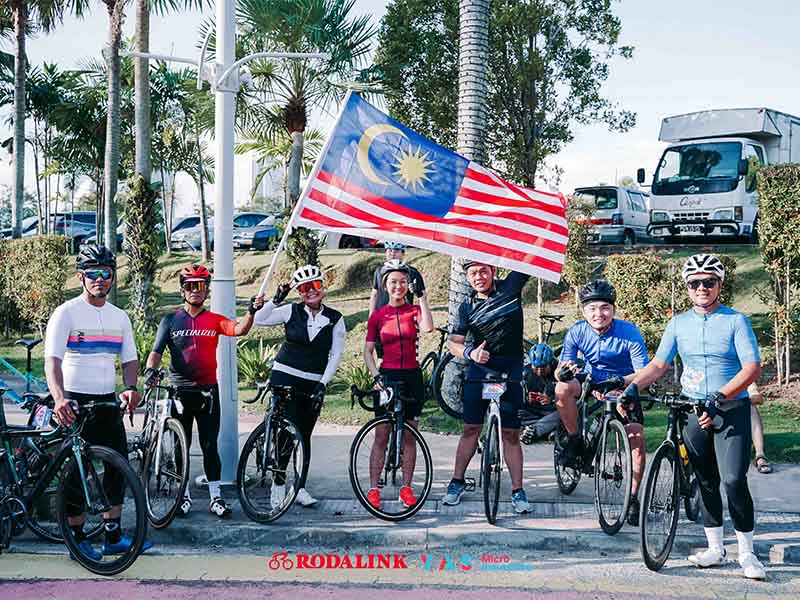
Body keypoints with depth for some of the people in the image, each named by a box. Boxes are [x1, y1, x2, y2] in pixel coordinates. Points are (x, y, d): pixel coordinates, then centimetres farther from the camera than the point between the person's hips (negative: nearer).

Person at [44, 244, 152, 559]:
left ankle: (113, 537, 16)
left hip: (108, 402, 6)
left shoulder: (120, 317, 9)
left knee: (118, 466, 6)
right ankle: (78, 539, 14)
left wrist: (131, 388, -12)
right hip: (75, 403, -5)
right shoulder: (67, 312, -9)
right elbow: (52, 359, -19)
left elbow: (129, 359, 11)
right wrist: (59, 398, -36)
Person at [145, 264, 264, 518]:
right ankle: (184, 496, 20)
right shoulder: (170, 320, 4)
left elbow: (239, 329, -14)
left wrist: (252, 311, -31)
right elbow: (157, 350, -3)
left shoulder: (215, 320, 4)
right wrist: (150, 369, -23)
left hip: (207, 391, 0)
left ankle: (215, 497, 9)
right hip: (179, 390, 0)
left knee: (210, 446, 3)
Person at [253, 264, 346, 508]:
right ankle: (278, 485, 5)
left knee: (304, 436, 7)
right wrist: (277, 299, -16)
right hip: (285, 378, -2)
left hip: (313, 385, 2)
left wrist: (322, 384, -8)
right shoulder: (291, 312, -1)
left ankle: (300, 487, 16)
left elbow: (336, 354, -1)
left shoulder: (335, 319, 2)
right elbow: (259, 320, -7)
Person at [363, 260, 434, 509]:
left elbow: (428, 327, -20)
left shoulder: (414, 310, 3)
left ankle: (406, 487, 14)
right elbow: (367, 350, 5)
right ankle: (373, 488, 4)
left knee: (409, 435, 6)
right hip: (387, 376, -1)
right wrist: (376, 375, -9)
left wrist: (421, 295, -17)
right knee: (382, 436, -1)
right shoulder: (378, 316, 3)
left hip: (412, 377, 1)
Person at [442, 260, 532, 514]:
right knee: (471, 428, 5)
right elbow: (454, 342, -7)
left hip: (511, 369, -1)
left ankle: (517, 490, 7)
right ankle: (457, 482, 17)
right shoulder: (466, 307, 2)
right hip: (479, 369, 1)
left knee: (511, 433, 1)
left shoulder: (510, 287, 1)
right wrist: (469, 353, -26)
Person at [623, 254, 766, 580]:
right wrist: (632, 387, -12)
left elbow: (752, 367, -12)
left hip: (731, 411, -4)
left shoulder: (736, 321, -4)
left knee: (733, 480, -13)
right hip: (694, 411, 4)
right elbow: (658, 364, 5)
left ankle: (746, 552, 0)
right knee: (706, 482, 9)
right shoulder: (678, 323, 7)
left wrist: (719, 397, -24)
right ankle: (715, 547, 20)